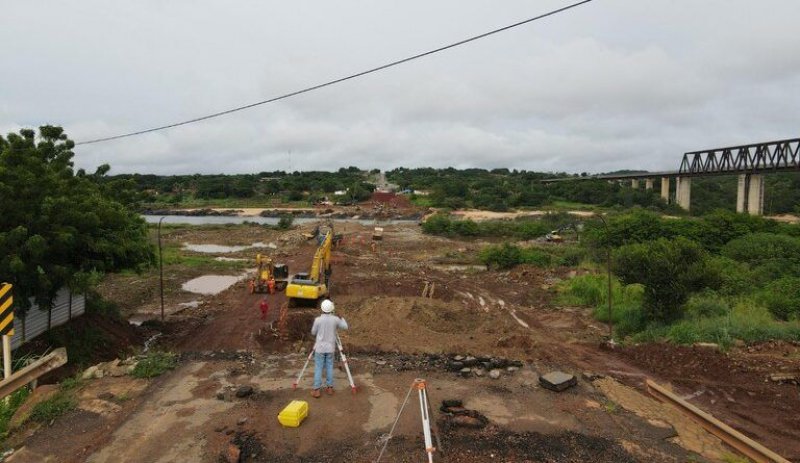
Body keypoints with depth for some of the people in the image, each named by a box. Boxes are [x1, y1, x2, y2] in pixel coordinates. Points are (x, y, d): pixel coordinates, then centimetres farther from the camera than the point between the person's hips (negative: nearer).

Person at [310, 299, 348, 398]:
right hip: (330, 348, 2)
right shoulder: (335, 319, -8)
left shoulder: (318, 319, -13)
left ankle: (316, 390, 3)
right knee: (329, 367, 12)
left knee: (318, 368, 3)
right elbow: (345, 327, 7)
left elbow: (313, 332, 1)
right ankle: (329, 388, 17)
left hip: (320, 348, -2)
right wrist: (341, 318, 22)